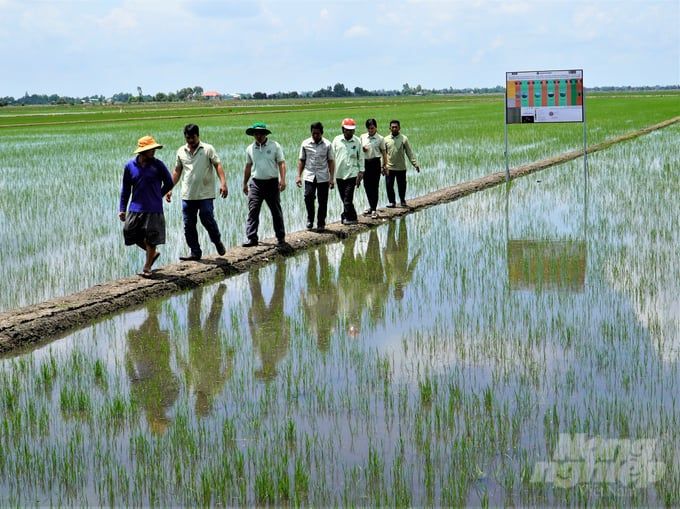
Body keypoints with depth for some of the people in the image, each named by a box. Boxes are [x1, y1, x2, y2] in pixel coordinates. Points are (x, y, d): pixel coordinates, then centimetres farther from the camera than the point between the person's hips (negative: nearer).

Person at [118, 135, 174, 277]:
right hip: (135, 208, 3)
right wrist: (122, 209, 7)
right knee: (130, 234, 4)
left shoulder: (158, 165, -4)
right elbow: (126, 189, 9)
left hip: (153, 210, -2)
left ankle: (147, 267, 14)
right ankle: (153, 253, 27)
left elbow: (169, 183, 8)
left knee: (151, 239, 1)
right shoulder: (130, 166, 1)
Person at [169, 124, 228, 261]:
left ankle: (218, 242, 20)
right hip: (187, 195, 4)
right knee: (188, 225, 2)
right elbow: (177, 171, 18)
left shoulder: (208, 149, 0)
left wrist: (223, 183, -20)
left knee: (208, 220, -7)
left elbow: (218, 165, -6)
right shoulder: (181, 151, 11)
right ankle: (195, 252, 10)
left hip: (205, 194, -4)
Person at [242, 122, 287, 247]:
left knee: (276, 211, 5)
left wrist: (282, 179, -16)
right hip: (256, 182, 2)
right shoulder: (250, 149, 8)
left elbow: (281, 163, -5)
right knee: (253, 211, -7)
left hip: (272, 182, -2)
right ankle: (252, 238, -7)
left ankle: (281, 238, 15)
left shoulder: (275, 146, -2)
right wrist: (245, 183, 19)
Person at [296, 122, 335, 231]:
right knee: (308, 197, -15)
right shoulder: (305, 144, 2)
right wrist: (299, 176, 2)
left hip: (323, 177, 0)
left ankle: (321, 223, 13)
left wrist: (332, 178, -1)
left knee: (323, 201, 1)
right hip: (309, 176, 0)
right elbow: (301, 160, 8)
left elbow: (331, 161, 4)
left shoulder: (327, 144, 1)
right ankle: (310, 219, 5)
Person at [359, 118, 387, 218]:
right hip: (365, 162, 4)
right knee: (367, 186, 9)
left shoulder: (380, 139, -2)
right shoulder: (362, 137, 7)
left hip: (375, 163, -4)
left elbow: (383, 153, 0)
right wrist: (362, 149, -9)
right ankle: (371, 207, 24)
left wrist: (384, 165, -2)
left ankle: (374, 209, 2)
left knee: (374, 187, -2)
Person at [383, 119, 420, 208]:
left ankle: (402, 201, 26)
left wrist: (415, 164, -6)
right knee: (389, 185, 0)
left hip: (401, 168, -1)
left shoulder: (404, 139, -1)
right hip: (389, 168, 1)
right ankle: (392, 202, 13)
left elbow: (409, 153, 0)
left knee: (402, 185, 7)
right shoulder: (386, 139, 3)